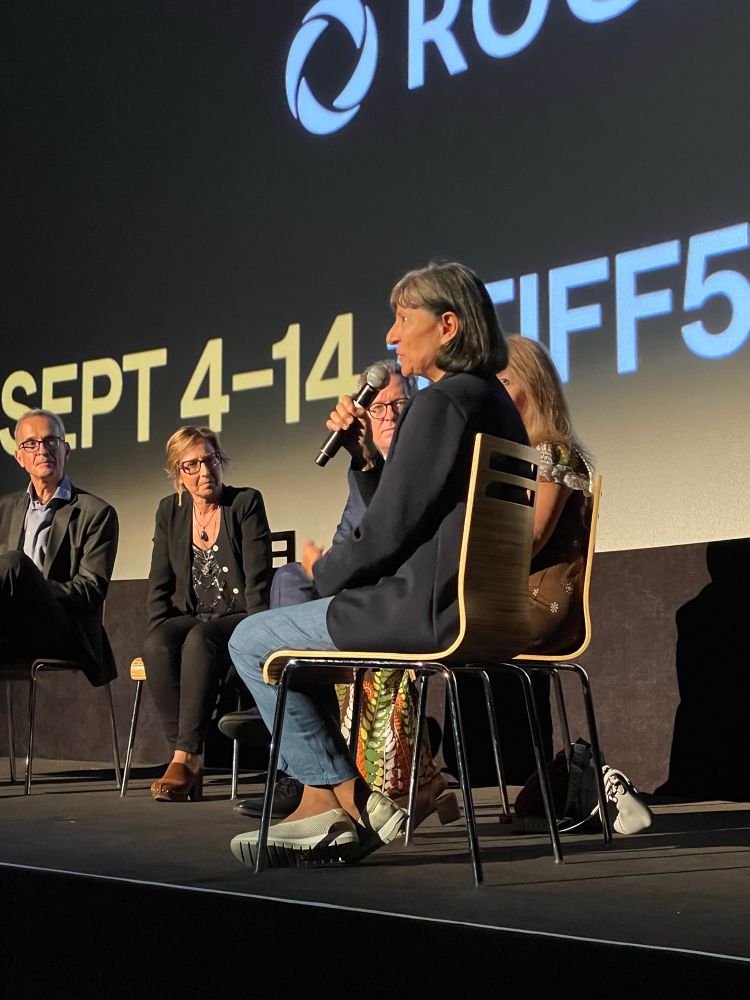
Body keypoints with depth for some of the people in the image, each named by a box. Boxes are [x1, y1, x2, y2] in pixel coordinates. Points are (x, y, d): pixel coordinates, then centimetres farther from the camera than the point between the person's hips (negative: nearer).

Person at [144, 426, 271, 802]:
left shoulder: (247, 503, -1)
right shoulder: (169, 511, 11)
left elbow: (258, 581, -6)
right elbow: (159, 586, 11)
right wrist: (160, 630, -7)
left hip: (237, 618, -3)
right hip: (189, 617, 4)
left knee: (199, 641, -36)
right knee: (157, 645, -31)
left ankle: (185, 757, -36)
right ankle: (188, 757, -30)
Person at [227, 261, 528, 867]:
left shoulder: (441, 402, -16)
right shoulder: (494, 402, 16)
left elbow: (388, 533, -17)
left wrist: (325, 570, 1)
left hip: (426, 612, -11)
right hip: (480, 607, 11)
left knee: (251, 642, 3)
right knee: (294, 608, 27)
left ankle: (348, 798, 8)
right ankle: (321, 804, 19)